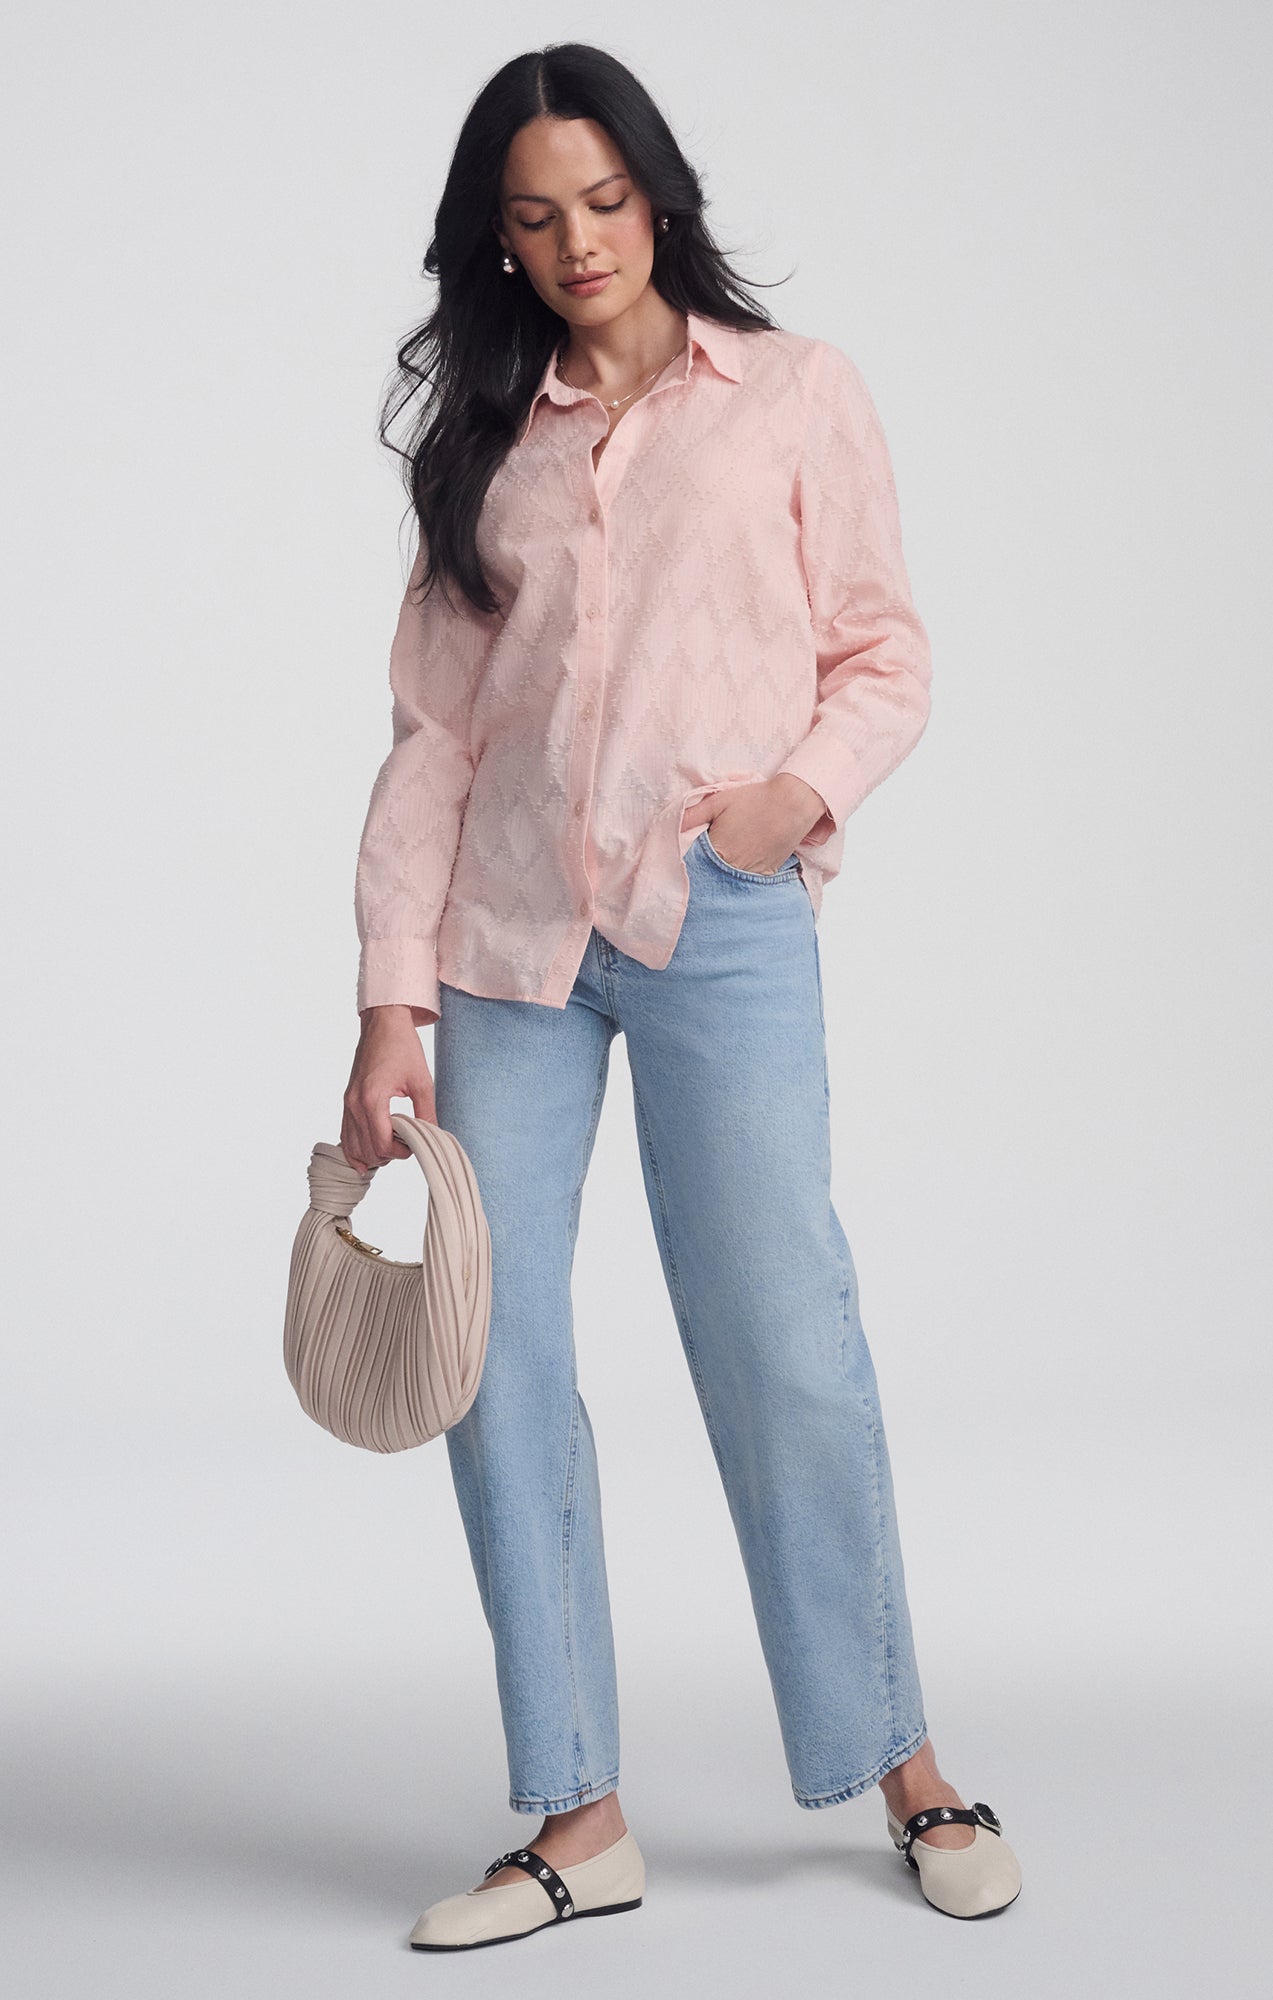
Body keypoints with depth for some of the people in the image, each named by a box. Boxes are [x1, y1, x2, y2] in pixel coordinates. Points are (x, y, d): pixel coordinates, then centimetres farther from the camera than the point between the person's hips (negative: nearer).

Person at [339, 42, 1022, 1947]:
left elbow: (886, 652, 8)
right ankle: (580, 1821, 10)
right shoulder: (487, 437, 14)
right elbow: (431, 732, 9)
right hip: (506, 936, 3)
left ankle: (905, 1764, 17)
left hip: (721, 926, -3)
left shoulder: (795, 391, 8)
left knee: (786, 1350, -2)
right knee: (496, 1372, 0)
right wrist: (392, 1004, 2)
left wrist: (805, 790, -13)